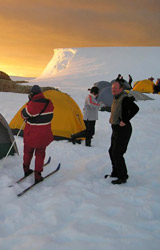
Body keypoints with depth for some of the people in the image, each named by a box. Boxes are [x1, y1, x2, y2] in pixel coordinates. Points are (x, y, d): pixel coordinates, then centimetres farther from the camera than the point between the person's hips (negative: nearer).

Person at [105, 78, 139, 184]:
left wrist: (125, 121, -29)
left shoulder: (125, 99, -19)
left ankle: (123, 177, 2)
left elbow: (135, 108, -34)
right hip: (116, 129, 10)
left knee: (117, 154, -9)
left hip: (123, 130, -10)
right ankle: (116, 173, 33)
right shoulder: (116, 98, 10)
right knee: (112, 151, 18)